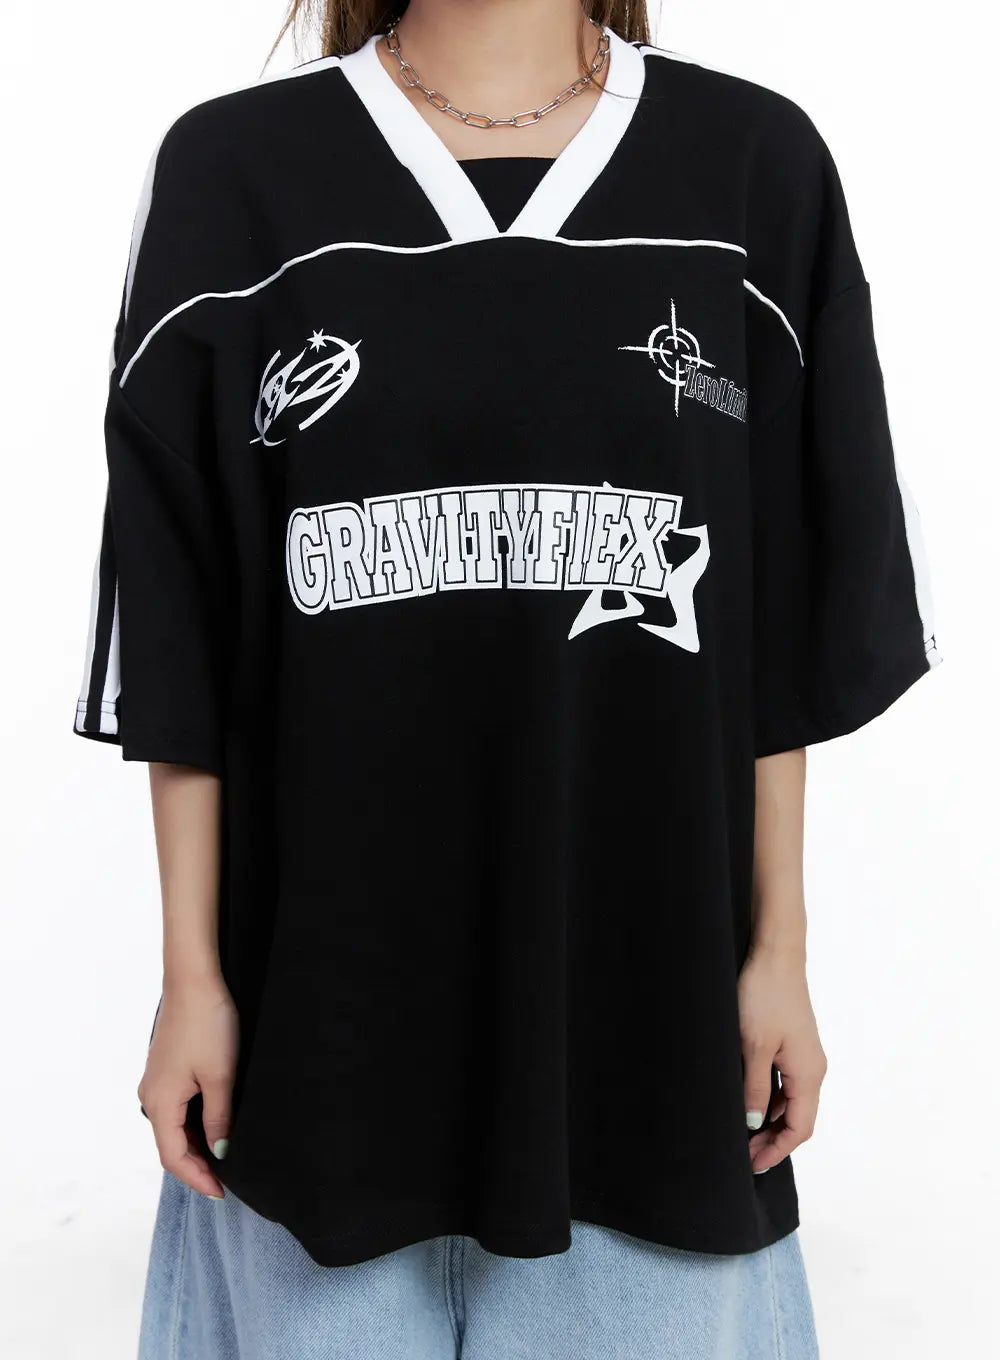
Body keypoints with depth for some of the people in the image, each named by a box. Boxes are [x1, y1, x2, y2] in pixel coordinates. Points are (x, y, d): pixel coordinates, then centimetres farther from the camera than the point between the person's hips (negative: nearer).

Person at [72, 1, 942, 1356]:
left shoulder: (757, 162, 2)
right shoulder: (231, 172, -1)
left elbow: (782, 633, 3)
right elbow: (180, 636, 0)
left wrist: (780, 949, 4)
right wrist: (191, 973, 0)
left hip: (644, 988, 1)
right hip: (325, 988, 0)